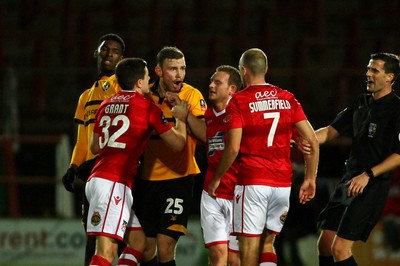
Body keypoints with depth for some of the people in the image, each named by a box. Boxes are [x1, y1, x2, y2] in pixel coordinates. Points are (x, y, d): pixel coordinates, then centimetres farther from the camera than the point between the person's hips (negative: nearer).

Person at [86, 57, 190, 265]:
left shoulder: (106, 105, 17)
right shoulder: (147, 107, -3)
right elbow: (178, 143, 1)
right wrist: (181, 118, 19)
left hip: (98, 178, 8)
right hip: (113, 183, -8)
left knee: (138, 238, 16)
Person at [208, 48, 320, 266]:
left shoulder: (238, 101, -4)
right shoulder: (287, 99, 9)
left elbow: (233, 148, -12)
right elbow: (313, 141, 5)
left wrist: (216, 179, 0)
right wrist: (310, 179, 13)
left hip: (252, 183, -4)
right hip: (283, 183, 5)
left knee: (249, 247, 1)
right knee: (267, 243, 16)